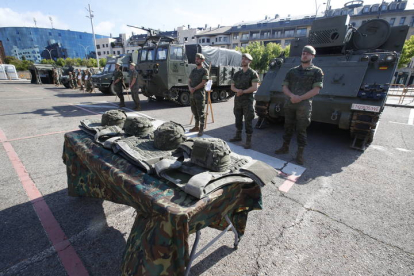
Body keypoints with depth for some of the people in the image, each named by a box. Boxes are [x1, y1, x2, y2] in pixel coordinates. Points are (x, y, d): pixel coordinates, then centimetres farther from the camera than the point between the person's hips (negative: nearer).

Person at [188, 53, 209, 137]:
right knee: (194, 111, 13)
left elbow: (203, 83, -11)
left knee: (200, 112, -4)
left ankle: (201, 129, 2)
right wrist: (190, 88, -8)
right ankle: (197, 126, 27)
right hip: (192, 94, 7)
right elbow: (189, 80, 12)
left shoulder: (204, 71, -2)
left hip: (200, 94, -7)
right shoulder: (193, 70, 17)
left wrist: (194, 88, -13)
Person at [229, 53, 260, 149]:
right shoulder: (237, 74, 13)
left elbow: (254, 88, -12)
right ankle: (238, 136, 27)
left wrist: (243, 91, -15)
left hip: (247, 101, -5)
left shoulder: (253, 73, -3)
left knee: (248, 121, -4)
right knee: (238, 119, 13)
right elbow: (232, 87, 10)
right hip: (237, 100, 5)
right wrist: (237, 90, -11)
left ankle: (248, 141, 2)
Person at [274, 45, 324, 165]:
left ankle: (300, 154, 12)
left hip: (304, 106, -3)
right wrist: (292, 96, -13)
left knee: (301, 130, 1)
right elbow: (284, 87, 7)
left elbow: (316, 90, -7)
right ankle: (285, 147, 27)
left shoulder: (317, 71, 1)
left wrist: (300, 98, -16)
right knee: (288, 127, 12)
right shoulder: (292, 71, 11)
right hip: (289, 104, 4)